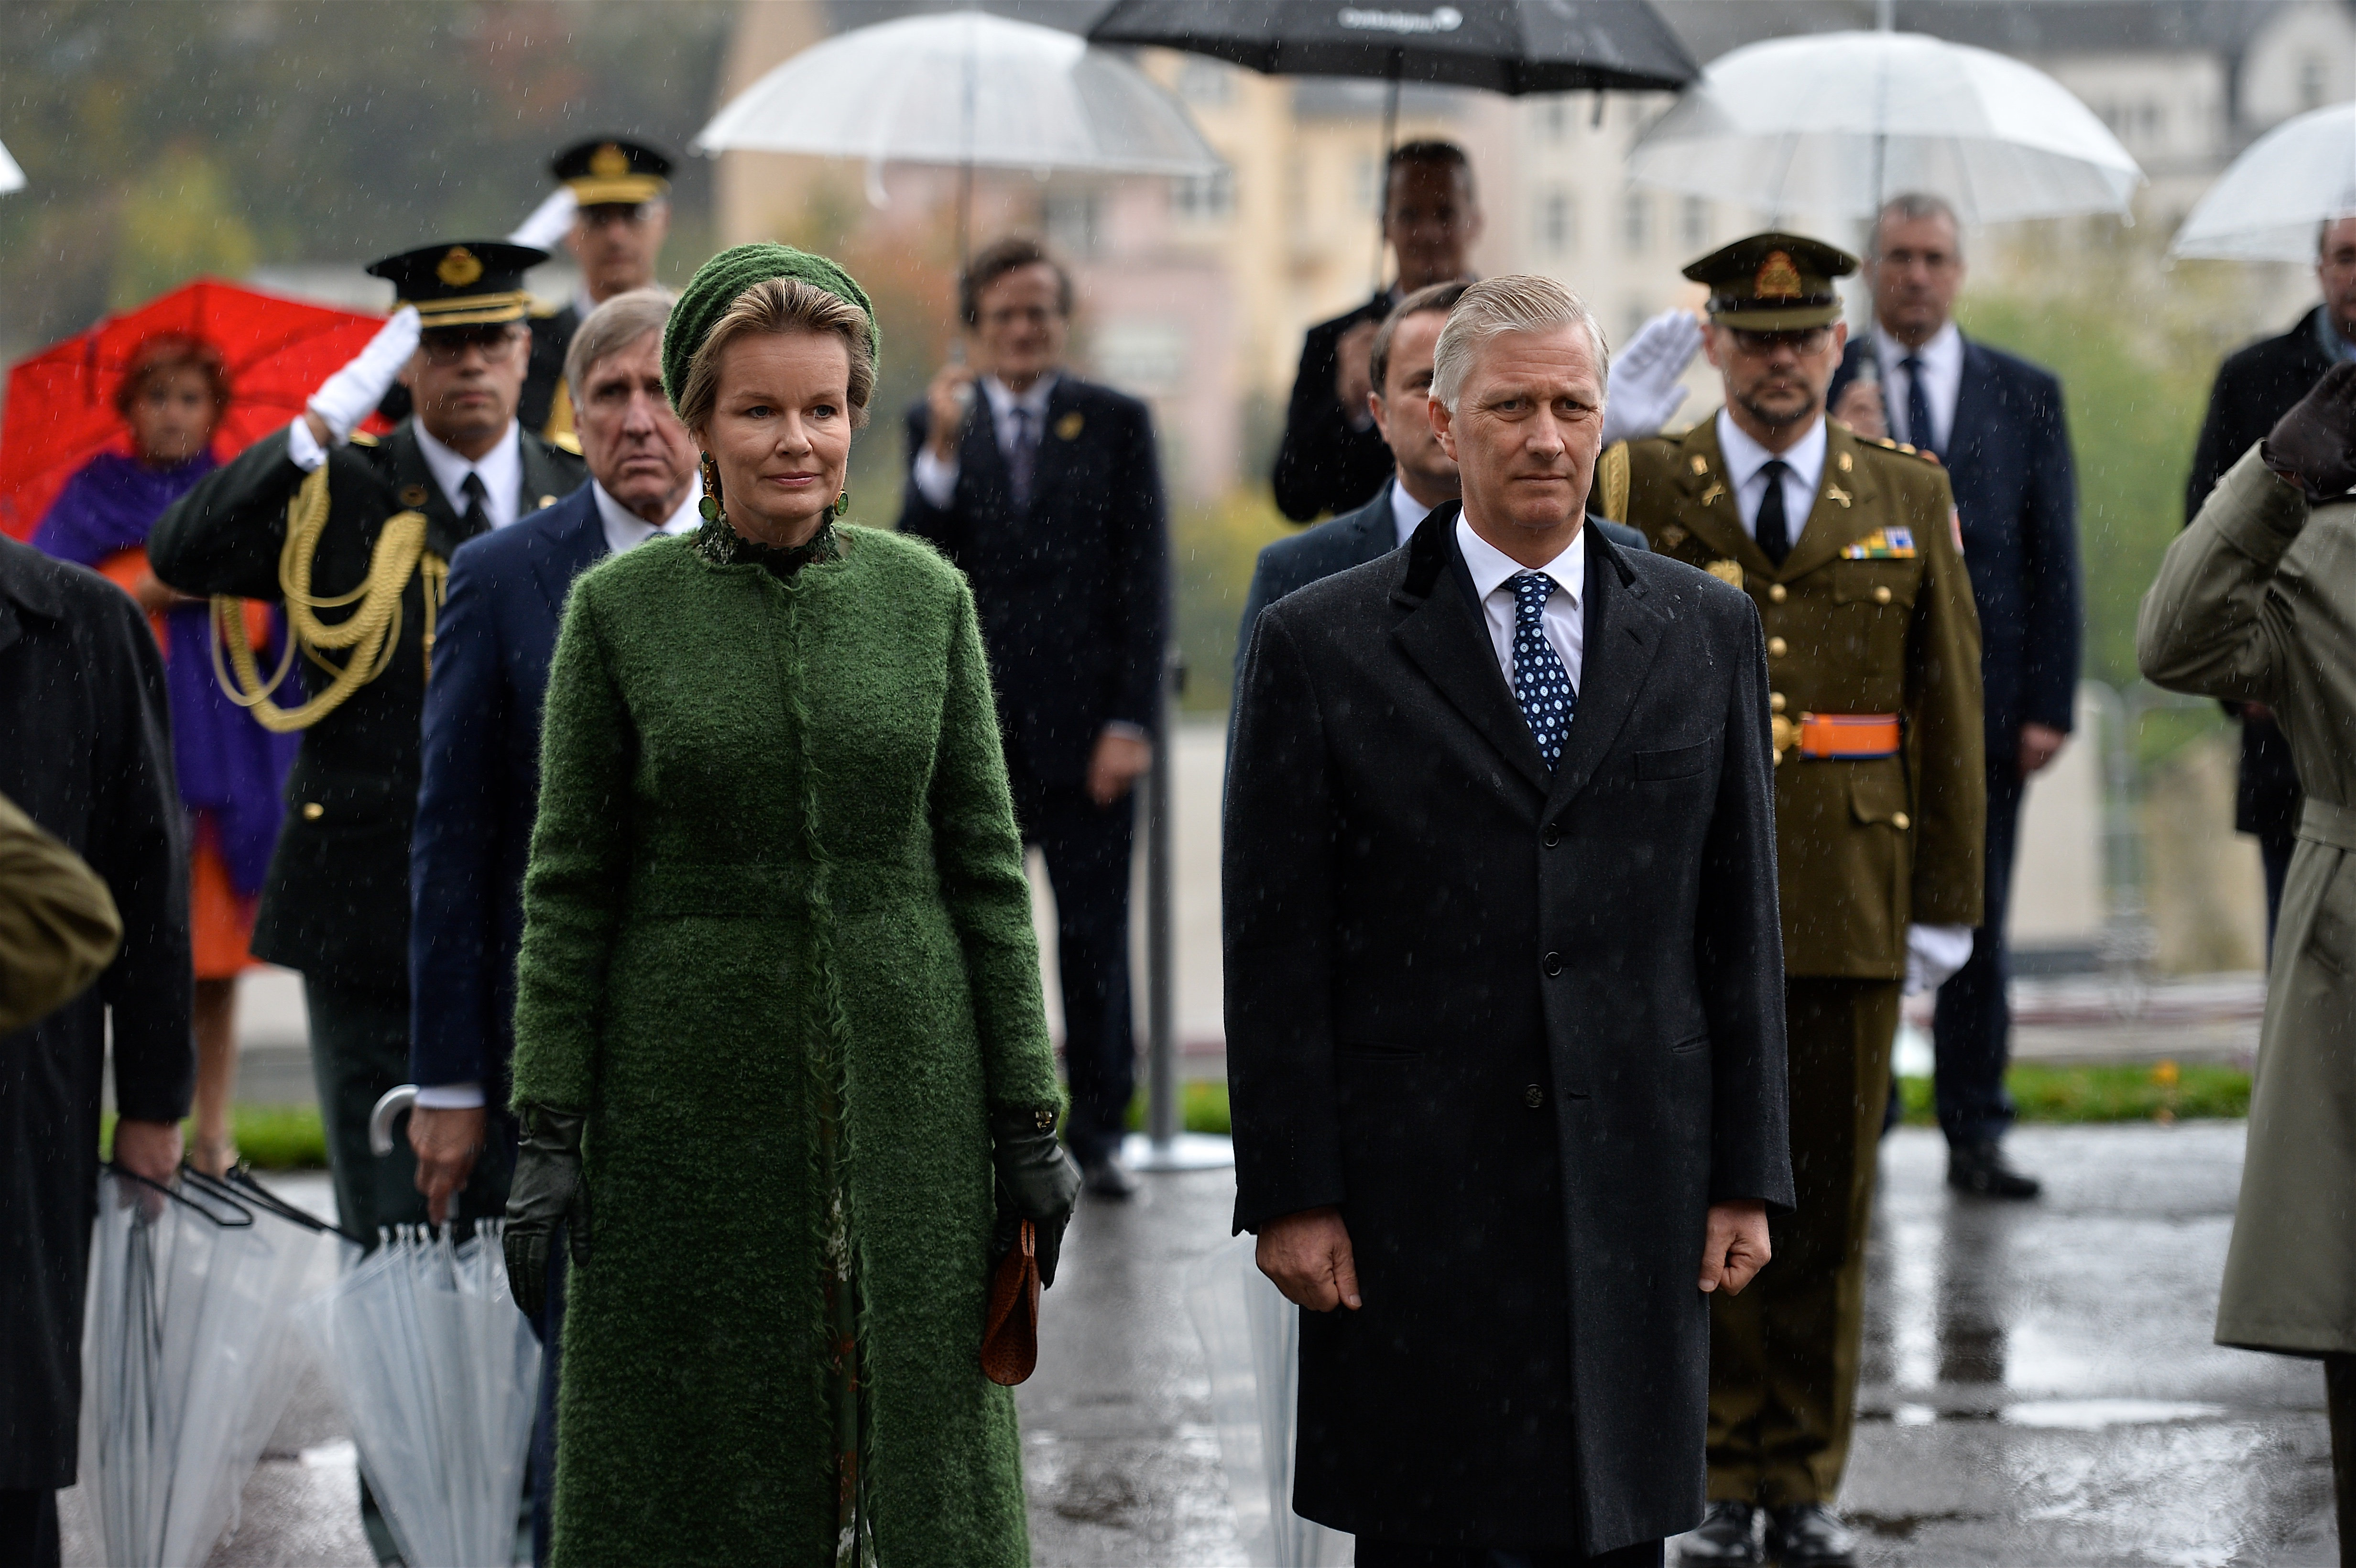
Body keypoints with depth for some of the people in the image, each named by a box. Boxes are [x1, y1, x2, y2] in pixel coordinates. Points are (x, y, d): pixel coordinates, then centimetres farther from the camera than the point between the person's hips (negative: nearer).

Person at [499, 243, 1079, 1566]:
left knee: (911, 1446, 3)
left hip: (900, 1093, 1)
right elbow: (571, 886, 1)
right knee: (699, 1459, 2)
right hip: (693, 1095, -1)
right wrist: (548, 1133, -4)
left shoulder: (927, 598, 4)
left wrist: (1029, 1119, 1)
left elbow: (985, 865, 5)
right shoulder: (621, 610, 0)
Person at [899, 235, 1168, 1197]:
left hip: (1084, 727, -1)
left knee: (1095, 936, 0)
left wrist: (1131, 722, -6)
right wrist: (942, 451, -13)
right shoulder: (938, 424, 9)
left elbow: (1145, 583, 2)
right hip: (972, 726, 1)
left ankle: (1098, 1128, 9)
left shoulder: (1117, 424, 6)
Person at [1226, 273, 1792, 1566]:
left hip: (1635, 1191, 2)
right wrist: (1289, 1196, -6)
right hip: (1413, 1197, -2)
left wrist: (1747, 1173, 5)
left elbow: (1739, 916, 9)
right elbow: (1275, 948, -1)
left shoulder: (1704, 632, 9)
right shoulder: (1322, 646, 1)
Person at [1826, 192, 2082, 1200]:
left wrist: (2051, 704, -1)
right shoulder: (1822, 389, 5)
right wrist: (1837, 450, -19)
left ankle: (1975, 1136, 9)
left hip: (1981, 700, 1)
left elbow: (2054, 559, 7)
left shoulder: (2026, 396, 9)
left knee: (1976, 919, 4)